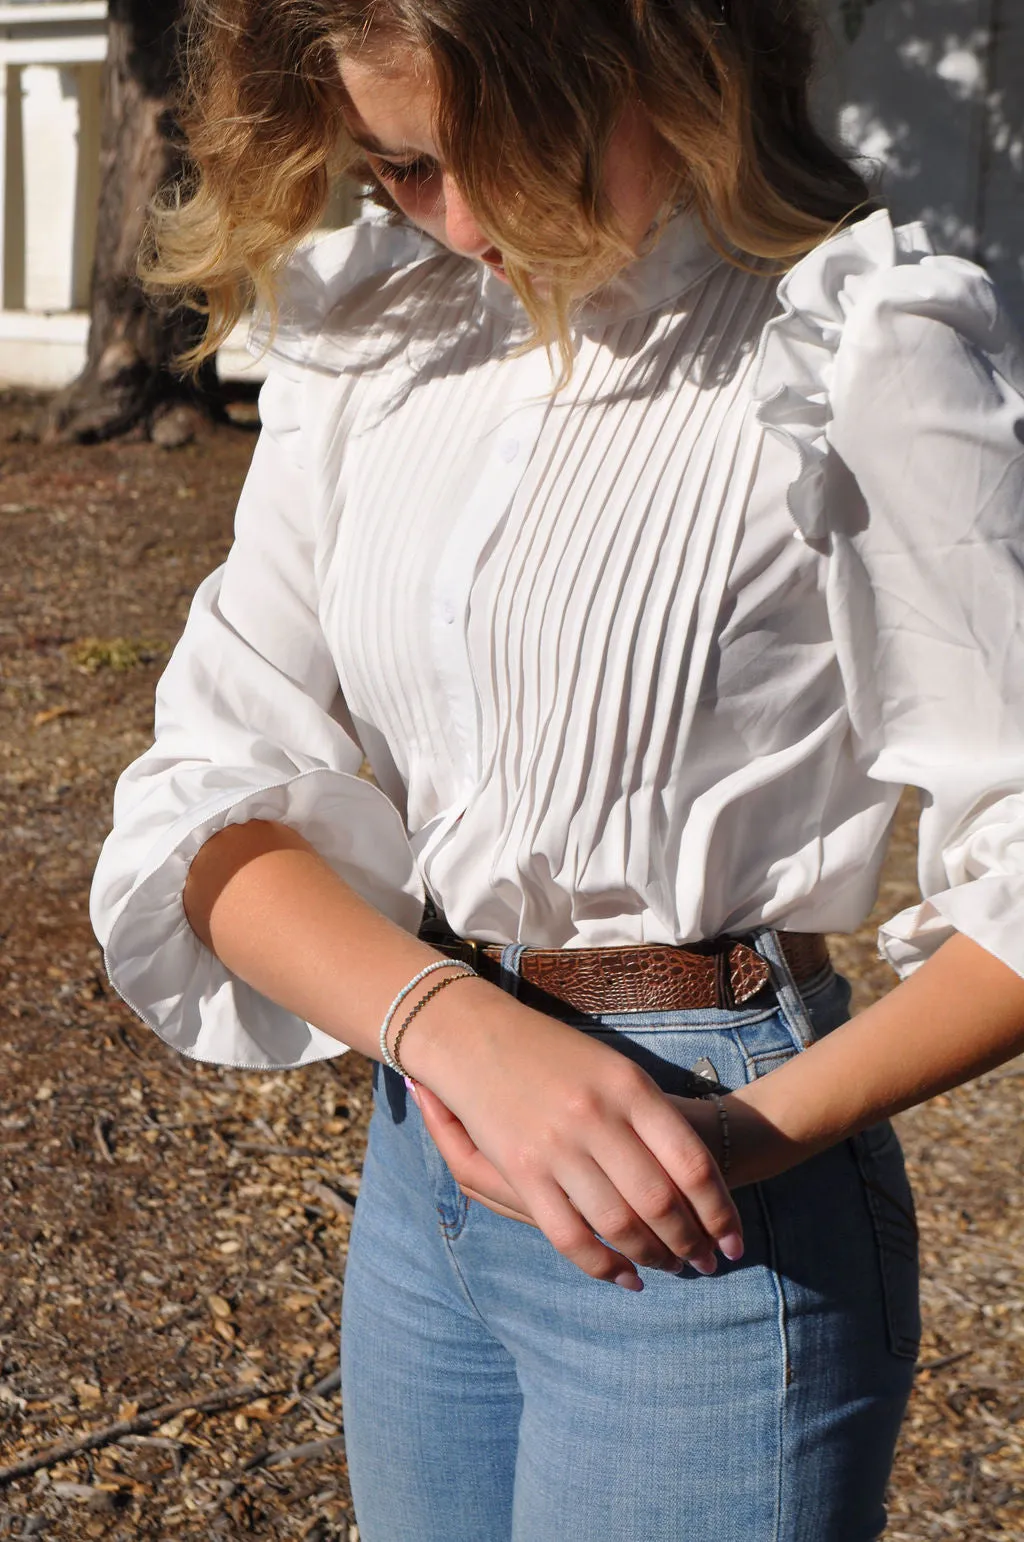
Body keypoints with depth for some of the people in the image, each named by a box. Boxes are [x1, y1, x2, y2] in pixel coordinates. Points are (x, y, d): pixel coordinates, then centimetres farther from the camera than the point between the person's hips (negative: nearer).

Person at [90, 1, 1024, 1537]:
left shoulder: (864, 352, -13)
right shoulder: (371, 330, 3)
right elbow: (215, 795, -3)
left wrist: (751, 1130, -23)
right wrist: (464, 1029, -19)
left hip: (693, 1235, -5)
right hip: (419, 1160, 6)